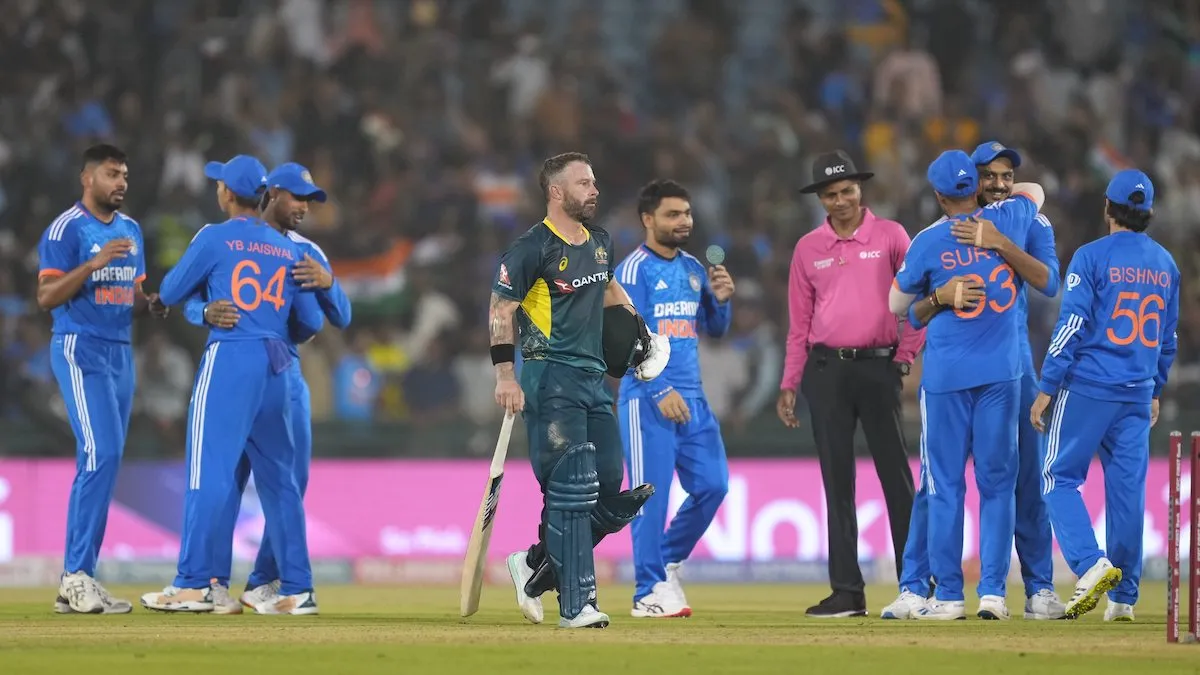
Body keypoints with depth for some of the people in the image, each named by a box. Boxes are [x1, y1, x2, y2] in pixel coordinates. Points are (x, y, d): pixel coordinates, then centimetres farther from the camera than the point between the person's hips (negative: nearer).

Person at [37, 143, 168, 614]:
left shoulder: (130, 230, 15)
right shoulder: (66, 229, -9)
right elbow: (47, 296, -15)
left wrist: (152, 305, 0)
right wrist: (94, 264, -25)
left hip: (120, 354, 8)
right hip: (80, 351, -8)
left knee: (102, 464, 5)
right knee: (101, 457, -18)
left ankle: (76, 581, 8)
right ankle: (77, 576, -17)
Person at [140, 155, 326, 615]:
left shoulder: (214, 239, -3)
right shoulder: (288, 250, 12)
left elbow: (170, 294, 4)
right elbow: (311, 322, 11)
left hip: (229, 358, -5)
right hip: (276, 368, 5)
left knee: (209, 472, -7)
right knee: (279, 478, 10)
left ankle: (194, 584, -11)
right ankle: (297, 589, 9)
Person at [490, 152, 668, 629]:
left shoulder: (598, 242, 14)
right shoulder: (533, 248, -9)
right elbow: (501, 310, -10)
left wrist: (640, 327, 23)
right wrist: (506, 375, -18)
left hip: (594, 377, 8)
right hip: (551, 377, -8)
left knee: (609, 491, 3)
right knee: (571, 490, -13)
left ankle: (536, 567, 19)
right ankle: (576, 605, -12)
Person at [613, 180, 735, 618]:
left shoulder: (694, 269, 14)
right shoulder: (634, 270, -7)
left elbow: (714, 329, 20)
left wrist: (720, 299, -1)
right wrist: (660, 391, -22)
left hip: (691, 398, 7)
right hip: (646, 398, -7)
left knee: (712, 485, 3)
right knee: (652, 493, -6)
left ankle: (668, 561, 22)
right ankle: (650, 592, -1)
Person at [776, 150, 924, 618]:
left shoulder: (890, 236, 2)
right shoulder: (808, 249, 11)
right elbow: (799, 322, 13)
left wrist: (906, 359, -5)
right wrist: (789, 385, 9)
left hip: (879, 366, -3)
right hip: (826, 370, 3)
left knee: (896, 475, -5)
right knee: (837, 482, 3)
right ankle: (847, 592, 5)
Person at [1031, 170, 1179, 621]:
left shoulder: (1092, 257, -8)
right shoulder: (1165, 264, 10)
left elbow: (1072, 327, -12)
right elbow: (1168, 337, 16)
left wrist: (1046, 388, -9)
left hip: (1087, 386, -5)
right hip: (1138, 394, 5)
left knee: (1060, 477, 2)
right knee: (1128, 487, 6)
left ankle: (1091, 563, -17)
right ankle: (1123, 596, 7)